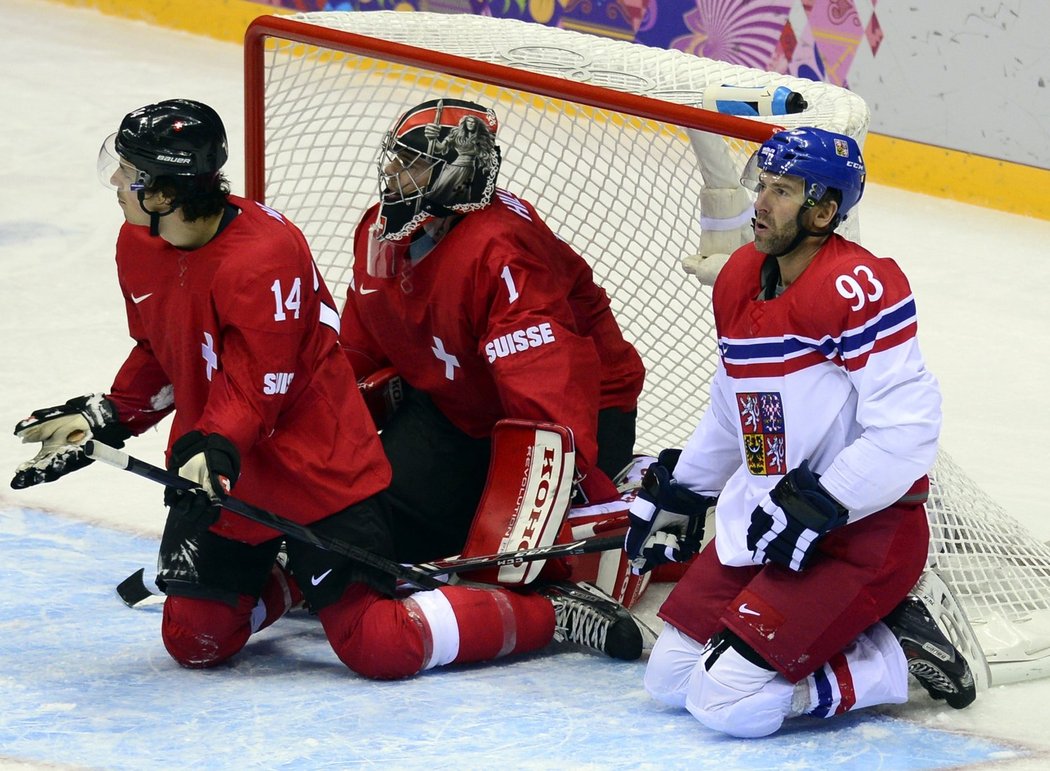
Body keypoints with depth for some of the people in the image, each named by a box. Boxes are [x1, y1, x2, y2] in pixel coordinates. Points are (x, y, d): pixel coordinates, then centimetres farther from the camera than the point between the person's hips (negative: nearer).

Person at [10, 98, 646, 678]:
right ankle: (291, 577, 33)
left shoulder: (264, 255, -27)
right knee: (195, 642, 5)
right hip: (220, 477, 8)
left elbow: (254, 387, -26)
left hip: (318, 469, -8)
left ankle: (553, 612, 1)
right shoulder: (139, 246, 1)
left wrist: (211, 450, -41)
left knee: (378, 647, -15)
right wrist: (104, 420, 10)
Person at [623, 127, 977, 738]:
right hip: (767, 521, 9)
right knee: (671, 678, 6)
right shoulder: (740, 280, 8)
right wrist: (679, 496, 23)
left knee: (731, 699, -19)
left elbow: (905, 431, -25)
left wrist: (817, 509, -24)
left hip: (866, 531, -9)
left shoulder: (858, 286, -21)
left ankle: (896, 657, 1)